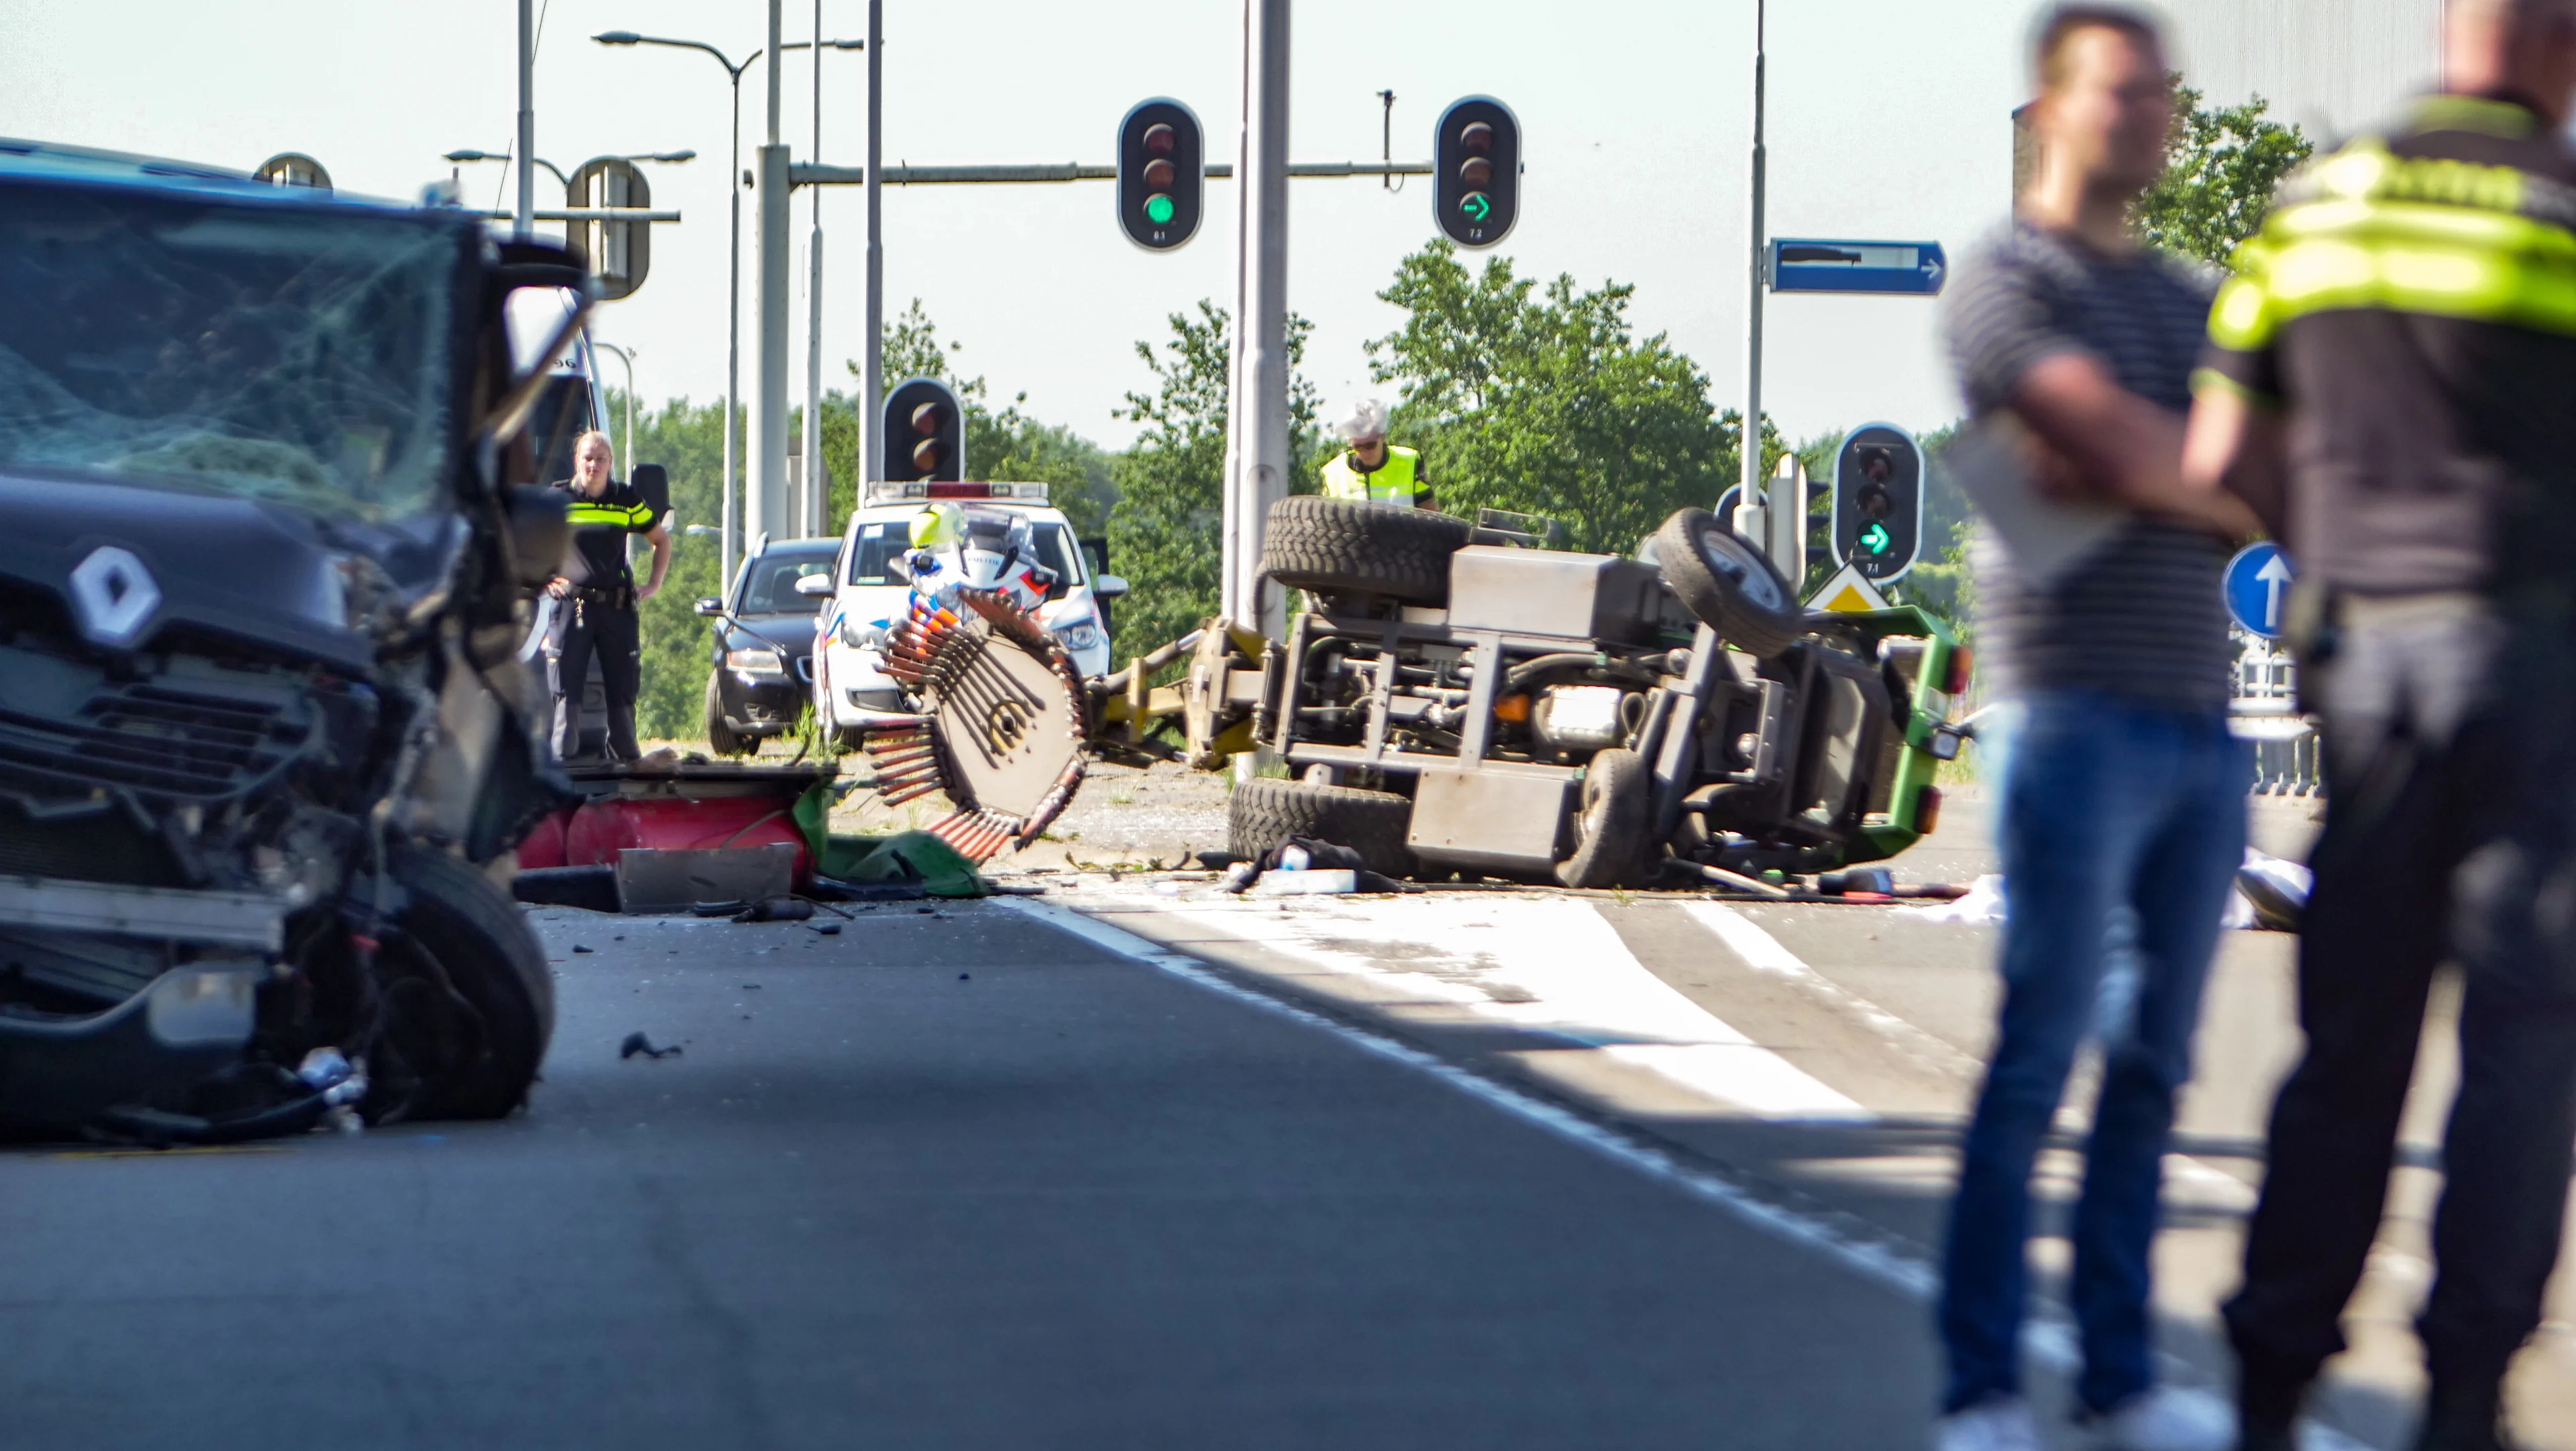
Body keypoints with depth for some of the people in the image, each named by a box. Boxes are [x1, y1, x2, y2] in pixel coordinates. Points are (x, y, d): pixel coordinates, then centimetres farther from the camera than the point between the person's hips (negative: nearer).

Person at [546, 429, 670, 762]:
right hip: (571, 606, -2)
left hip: (618, 608, 2)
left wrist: (654, 584, 11)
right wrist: (543, 579, 2)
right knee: (566, 689, -6)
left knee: (623, 690, 4)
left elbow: (661, 540, 21)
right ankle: (563, 760, -5)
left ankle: (626, 758, 12)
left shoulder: (627, 500, 8)